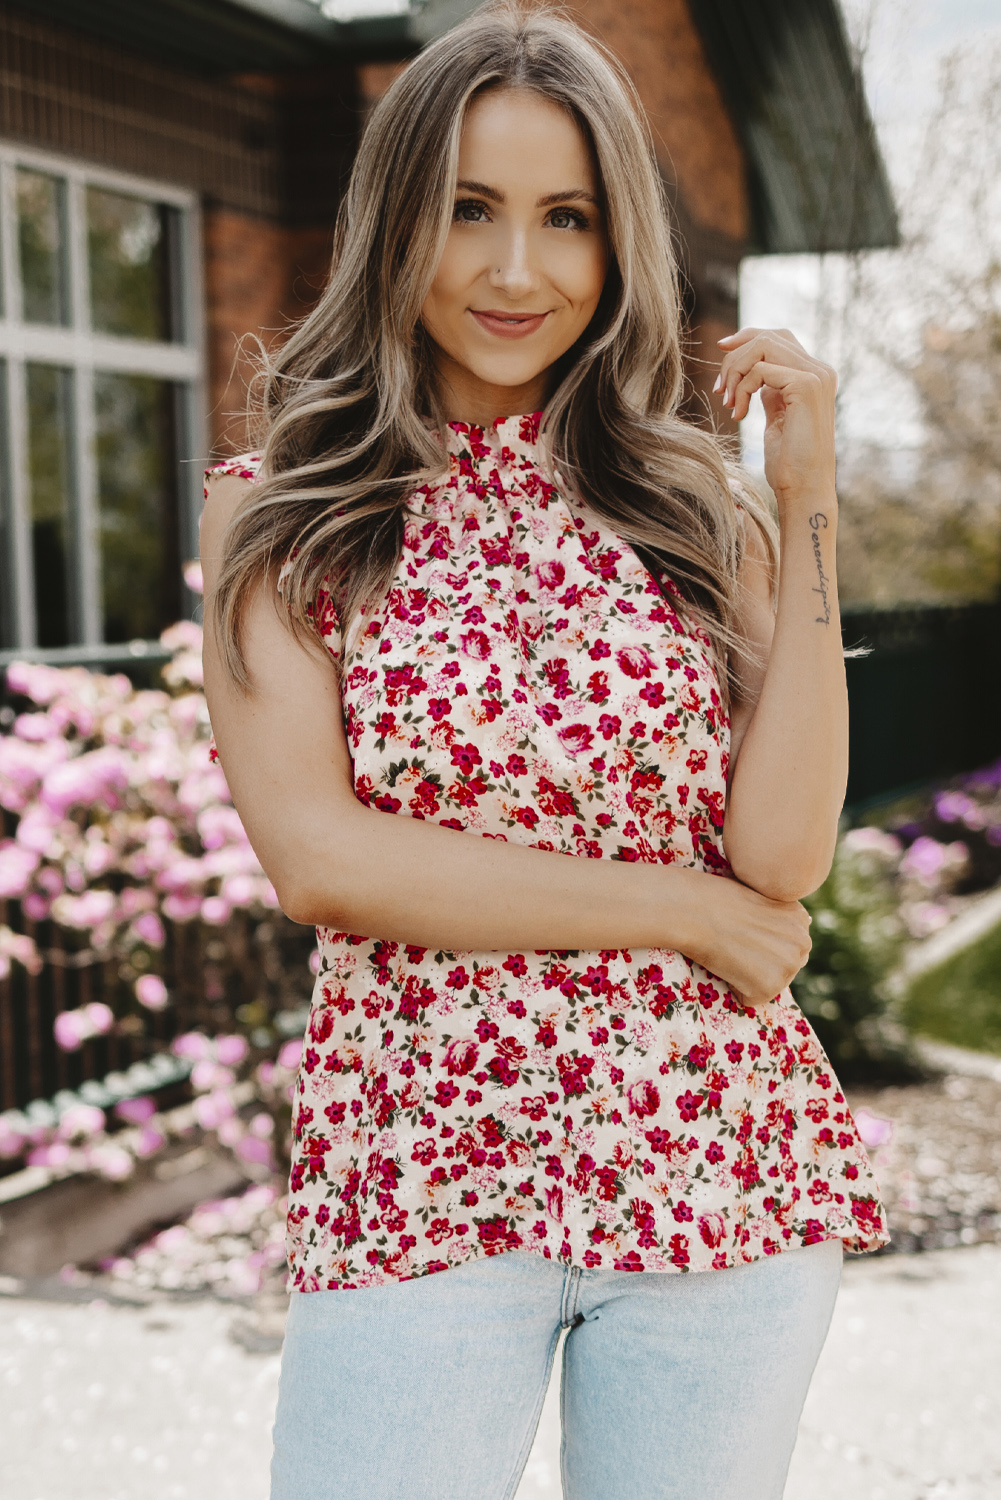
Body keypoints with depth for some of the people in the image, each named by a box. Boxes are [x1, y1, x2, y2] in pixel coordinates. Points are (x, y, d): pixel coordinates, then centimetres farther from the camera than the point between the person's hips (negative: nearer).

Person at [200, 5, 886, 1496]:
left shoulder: (694, 511, 6)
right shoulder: (276, 519, 2)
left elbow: (784, 856, -6)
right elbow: (315, 855, -9)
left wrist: (810, 508, -7)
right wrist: (678, 909, -9)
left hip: (720, 1171, 2)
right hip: (417, 1179, -2)